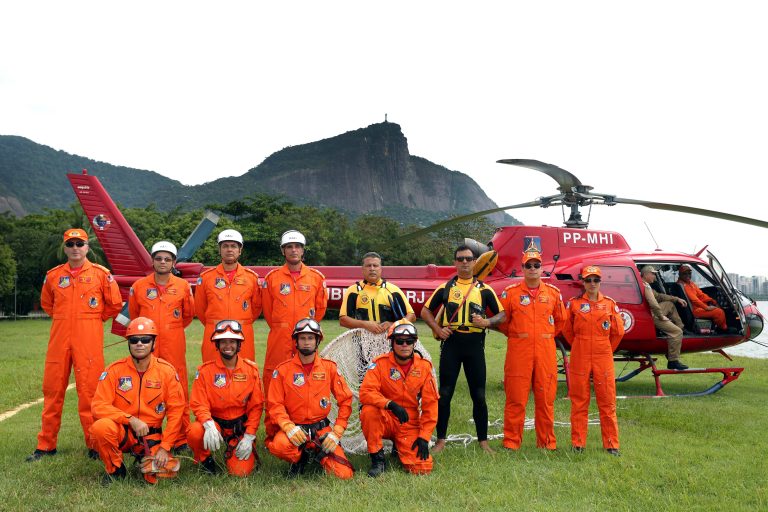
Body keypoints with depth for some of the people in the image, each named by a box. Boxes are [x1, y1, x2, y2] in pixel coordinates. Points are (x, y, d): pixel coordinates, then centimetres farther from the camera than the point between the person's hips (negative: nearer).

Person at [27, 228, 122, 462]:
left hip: (88, 342, -3)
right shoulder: (53, 275, 9)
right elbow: (46, 303, 25)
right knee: (52, 390, 7)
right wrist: (65, 319, 16)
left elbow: (114, 304, 7)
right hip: (59, 340, 3)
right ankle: (46, 445, 17)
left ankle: (94, 445, 6)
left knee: (89, 391, -3)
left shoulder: (100, 274, 0)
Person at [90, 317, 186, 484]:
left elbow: (176, 411, -4)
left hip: (151, 436, 1)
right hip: (121, 432, -1)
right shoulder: (115, 370, -5)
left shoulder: (166, 371, -4)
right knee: (101, 427, -33)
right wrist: (130, 419, -22)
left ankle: (144, 458, 16)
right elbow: (99, 406, -11)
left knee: (165, 471, -22)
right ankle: (115, 470, -3)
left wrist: (164, 447, -10)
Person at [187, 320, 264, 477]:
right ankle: (205, 460, 2)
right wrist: (209, 425, -30)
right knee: (194, 432, -33)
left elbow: (256, 406, 0)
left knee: (241, 471, -14)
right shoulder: (205, 370, -5)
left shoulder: (251, 369, -2)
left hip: (241, 425, 0)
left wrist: (249, 437, -7)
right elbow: (199, 404, -10)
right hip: (214, 422, 0)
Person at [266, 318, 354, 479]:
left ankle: (319, 454, 18)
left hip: (321, 428, 2)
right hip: (294, 427, -1)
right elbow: (275, 404, -5)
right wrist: (288, 427, -22)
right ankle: (300, 458, 0)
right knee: (279, 444, -37)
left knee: (344, 474, -14)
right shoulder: (282, 369, -2)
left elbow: (345, 400, 4)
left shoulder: (329, 367, 2)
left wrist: (336, 432, -5)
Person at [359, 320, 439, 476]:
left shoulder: (424, 367, -3)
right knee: (368, 410, -34)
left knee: (423, 468, -17)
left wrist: (424, 437, -8)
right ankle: (378, 459, -13)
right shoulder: (380, 363, -9)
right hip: (385, 421, -2)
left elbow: (430, 404, -1)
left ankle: (400, 448, 18)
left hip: (410, 425, 2)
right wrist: (391, 404, -36)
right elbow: (365, 392, -21)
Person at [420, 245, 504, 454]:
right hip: (451, 343, 0)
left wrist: (487, 322, -11)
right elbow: (426, 311, 12)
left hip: (475, 345, 0)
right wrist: (437, 329, -3)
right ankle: (440, 440, 12)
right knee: (445, 394, 2)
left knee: (479, 395, 4)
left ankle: (483, 441, 15)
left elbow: (501, 314, 9)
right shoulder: (445, 288, 8)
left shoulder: (484, 289, 8)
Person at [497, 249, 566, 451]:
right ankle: (511, 442, 8)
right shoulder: (510, 292, 1)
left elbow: (560, 320, 21)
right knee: (516, 398, -1)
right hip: (518, 351, -2)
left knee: (546, 398, 7)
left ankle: (547, 442, 18)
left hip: (546, 351, 2)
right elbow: (502, 320, 9)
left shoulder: (553, 292, 9)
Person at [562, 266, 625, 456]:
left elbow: (618, 331, 12)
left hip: (603, 358, 0)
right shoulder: (574, 303, 4)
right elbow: (567, 330, 12)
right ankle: (578, 443, 12)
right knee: (579, 401, 4)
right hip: (580, 358, 0)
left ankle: (611, 444, 11)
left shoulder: (610, 304, 5)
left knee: (607, 402, 2)